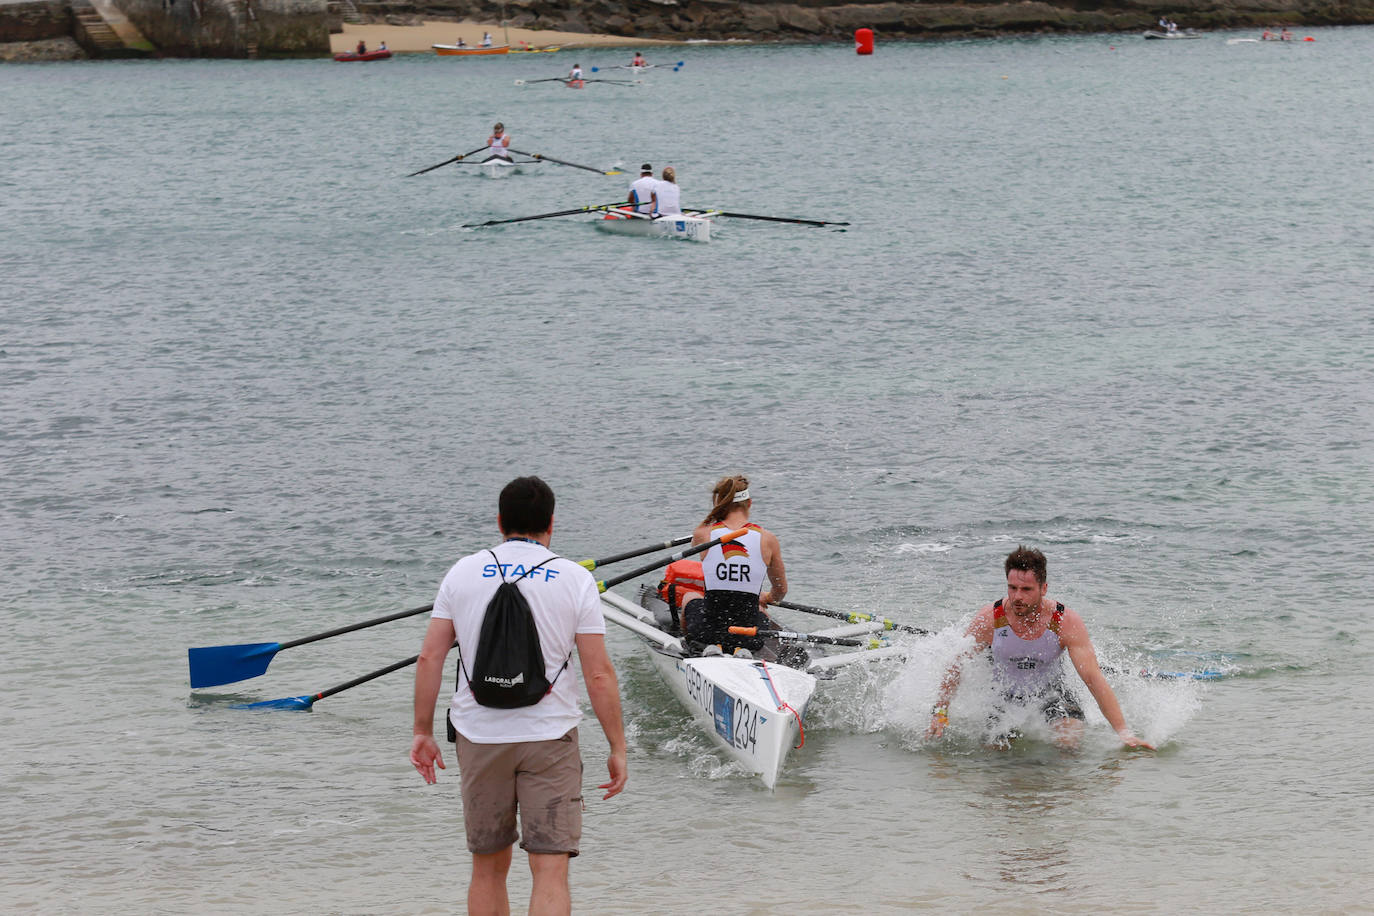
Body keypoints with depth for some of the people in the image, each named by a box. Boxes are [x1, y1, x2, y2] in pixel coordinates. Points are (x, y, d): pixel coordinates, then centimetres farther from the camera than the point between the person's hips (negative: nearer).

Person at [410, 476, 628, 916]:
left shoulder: (463, 572, 4)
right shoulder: (575, 579, -2)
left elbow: (429, 658, 1)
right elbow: (599, 674, -6)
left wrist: (423, 731, 9)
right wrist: (617, 749, 0)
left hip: (478, 736, 3)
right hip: (549, 737, -3)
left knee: (488, 868, 15)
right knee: (551, 871, -6)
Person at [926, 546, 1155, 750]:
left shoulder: (1066, 623, -24)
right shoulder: (989, 619, -22)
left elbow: (1093, 678, -26)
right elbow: (957, 666, -7)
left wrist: (1123, 732, -32)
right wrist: (940, 713, -10)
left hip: (1050, 692, -1)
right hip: (1004, 695, 1)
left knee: (1070, 739, -24)